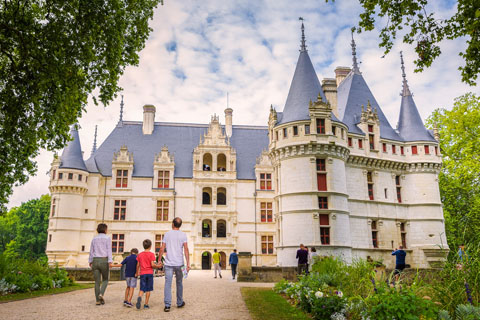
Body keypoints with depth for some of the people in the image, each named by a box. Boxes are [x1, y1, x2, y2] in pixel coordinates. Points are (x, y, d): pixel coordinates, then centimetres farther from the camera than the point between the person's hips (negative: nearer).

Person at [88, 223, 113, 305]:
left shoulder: (94, 239, 10)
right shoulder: (107, 238, -3)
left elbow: (91, 251, 14)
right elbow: (109, 250, -12)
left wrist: (90, 261, 25)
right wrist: (110, 261, -18)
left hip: (95, 261, 4)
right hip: (104, 261, -3)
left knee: (97, 281, 8)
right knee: (105, 280, 13)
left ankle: (98, 300, 4)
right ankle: (101, 294, -10)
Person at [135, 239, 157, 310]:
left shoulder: (140, 254, 7)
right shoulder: (151, 254, -5)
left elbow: (138, 265, 11)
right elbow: (152, 265, -13)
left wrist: (137, 273, 24)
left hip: (142, 273, 3)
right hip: (149, 273, -2)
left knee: (142, 289, 2)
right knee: (148, 290, 7)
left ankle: (139, 297, -29)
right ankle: (146, 304, 8)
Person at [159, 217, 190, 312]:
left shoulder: (167, 234, 3)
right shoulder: (183, 235, 1)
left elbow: (162, 249, 2)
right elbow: (186, 250, -6)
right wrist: (188, 263, -5)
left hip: (168, 263, 0)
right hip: (179, 264, 0)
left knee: (168, 283, -2)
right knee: (179, 283, 15)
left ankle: (167, 305, -10)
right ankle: (180, 303, 26)